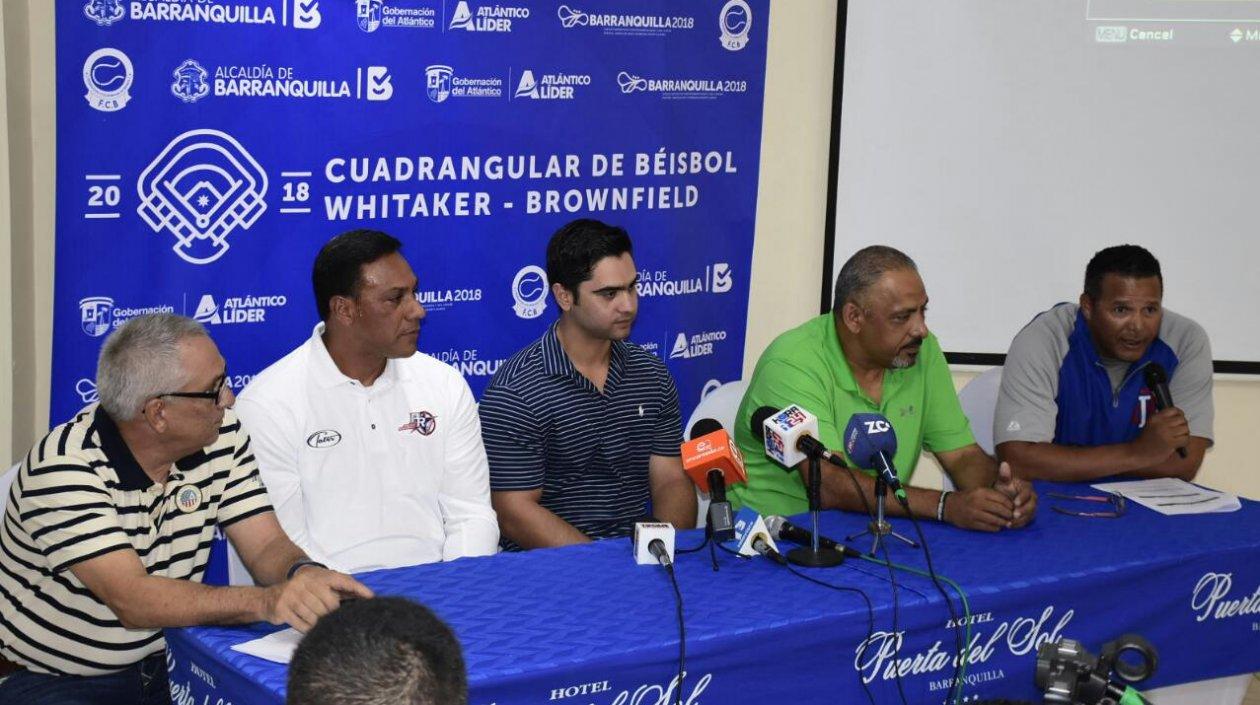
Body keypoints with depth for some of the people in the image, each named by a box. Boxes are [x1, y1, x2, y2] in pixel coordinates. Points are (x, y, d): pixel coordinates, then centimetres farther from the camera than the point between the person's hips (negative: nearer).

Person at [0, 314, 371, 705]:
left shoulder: (221, 436, -3)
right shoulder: (64, 467, -23)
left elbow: (266, 547, -4)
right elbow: (133, 602, -31)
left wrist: (304, 573, -28)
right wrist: (265, 601, -45)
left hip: (166, 665, 5)